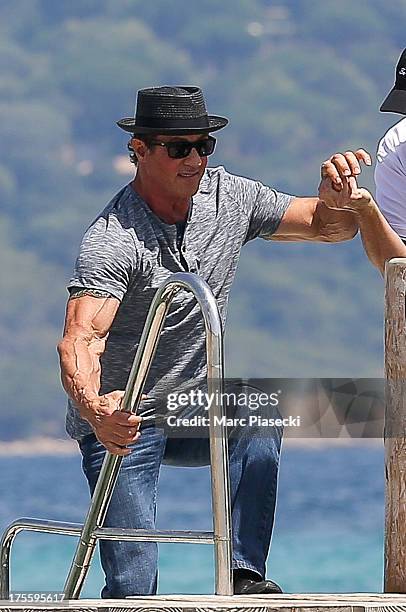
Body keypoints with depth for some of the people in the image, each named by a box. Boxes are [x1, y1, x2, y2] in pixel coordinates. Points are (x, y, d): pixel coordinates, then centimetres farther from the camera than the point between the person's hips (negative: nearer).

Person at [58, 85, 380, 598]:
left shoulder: (229, 198, -2)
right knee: (133, 586, -18)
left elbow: (327, 226, 5)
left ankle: (244, 575, -27)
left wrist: (336, 199, -20)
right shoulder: (112, 240, -23)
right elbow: (80, 339, -36)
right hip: (120, 424, -5)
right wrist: (92, 407, -58)